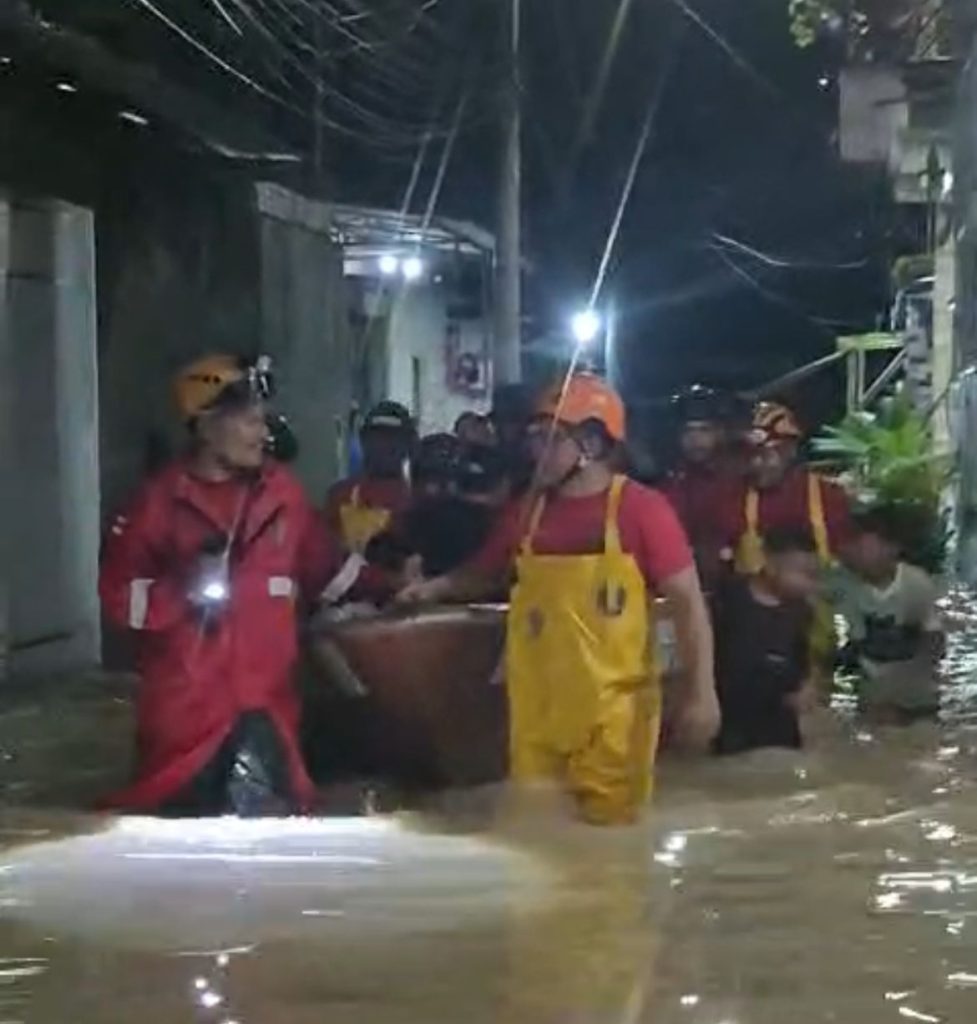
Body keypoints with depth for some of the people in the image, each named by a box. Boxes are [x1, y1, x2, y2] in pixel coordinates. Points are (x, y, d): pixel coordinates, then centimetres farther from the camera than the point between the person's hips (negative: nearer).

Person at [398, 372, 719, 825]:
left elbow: (688, 601, -9)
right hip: (537, 709, 5)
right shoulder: (526, 512, 6)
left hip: (611, 711, -5)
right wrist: (437, 587, 4)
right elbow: (485, 574, 23)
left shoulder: (641, 509, -9)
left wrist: (701, 693, -15)